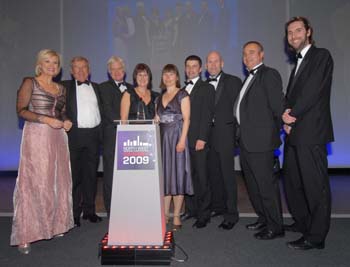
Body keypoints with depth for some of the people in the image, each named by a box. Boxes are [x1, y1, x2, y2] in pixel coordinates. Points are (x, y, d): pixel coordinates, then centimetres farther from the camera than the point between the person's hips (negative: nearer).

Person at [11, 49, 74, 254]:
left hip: (57, 137, 6)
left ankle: (54, 224, 18)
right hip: (36, 136, -5)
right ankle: (26, 235, 2)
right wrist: (46, 119, -18)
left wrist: (66, 121, 1)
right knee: (34, 182, -6)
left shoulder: (61, 88, 16)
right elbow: (22, 110, -7)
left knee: (58, 181, 6)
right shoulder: (30, 83, 1)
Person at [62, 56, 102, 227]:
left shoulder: (96, 87, 15)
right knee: (74, 175, 1)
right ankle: (74, 213, 13)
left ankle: (89, 210, 20)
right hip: (74, 135, -3)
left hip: (93, 135, 3)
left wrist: (100, 133, 6)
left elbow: (100, 110, 14)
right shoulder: (65, 86, 6)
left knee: (91, 174, 9)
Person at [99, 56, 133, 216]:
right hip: (112, 136, -4)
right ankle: (112, 212, 7)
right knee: (111, 174, -2)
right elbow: (107, 109, -6)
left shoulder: (130, 88, 22)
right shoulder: (104, 87, 7)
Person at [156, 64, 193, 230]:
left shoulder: (182, 95, 1)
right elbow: (157, 120, 17)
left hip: (177, 137, -5)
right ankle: (164, 214, 16)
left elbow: (186, 119, -7)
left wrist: (182, 140, -17)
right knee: (164, 175, 6)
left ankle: (176, 216, 7)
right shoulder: (159, 97, 17)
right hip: (162, 138, 5)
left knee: (177, 174, -2)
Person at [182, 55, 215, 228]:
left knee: (201, 177, -2)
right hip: (184, 139, 6)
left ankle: (203, 214, 7)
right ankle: (190, 209, 20)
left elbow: (207, 115, -8)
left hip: (198, 140, -5)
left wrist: (202, 138, -16)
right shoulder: (182, 89, 20)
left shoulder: (207, 88, 2)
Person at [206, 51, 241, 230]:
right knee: (213, 173, 13)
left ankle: (231, 214, 7)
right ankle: (217, 206, 29)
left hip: (225, 134, -5)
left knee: (228, 174, -3)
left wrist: (236, 131, -8)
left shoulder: (233, 81, 0)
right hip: (209, 135, 5)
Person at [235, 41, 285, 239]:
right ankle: (264, 219, 32)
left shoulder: (269, 74, -9)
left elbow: (278, 105, -15)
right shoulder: (250, 78, 20)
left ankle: (275, 227, 12)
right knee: (253, 184, 17)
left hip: (260, 141, -10)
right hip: (246, 141, 10)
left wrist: (277, 129, -4)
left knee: (266, 184, -2)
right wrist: (241, 134, 13)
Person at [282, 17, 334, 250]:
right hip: (295, 133, 9)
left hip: (311, 132, -9)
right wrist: (287, 117, -1)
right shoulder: (299, 63, 23)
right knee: (293, 182, 14)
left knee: (315, 185, -2)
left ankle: (316, 237, 7)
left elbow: (313, 91, -14)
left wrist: (292, 114, -7)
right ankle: (303, 222, 30)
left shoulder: (321, 55, -3)